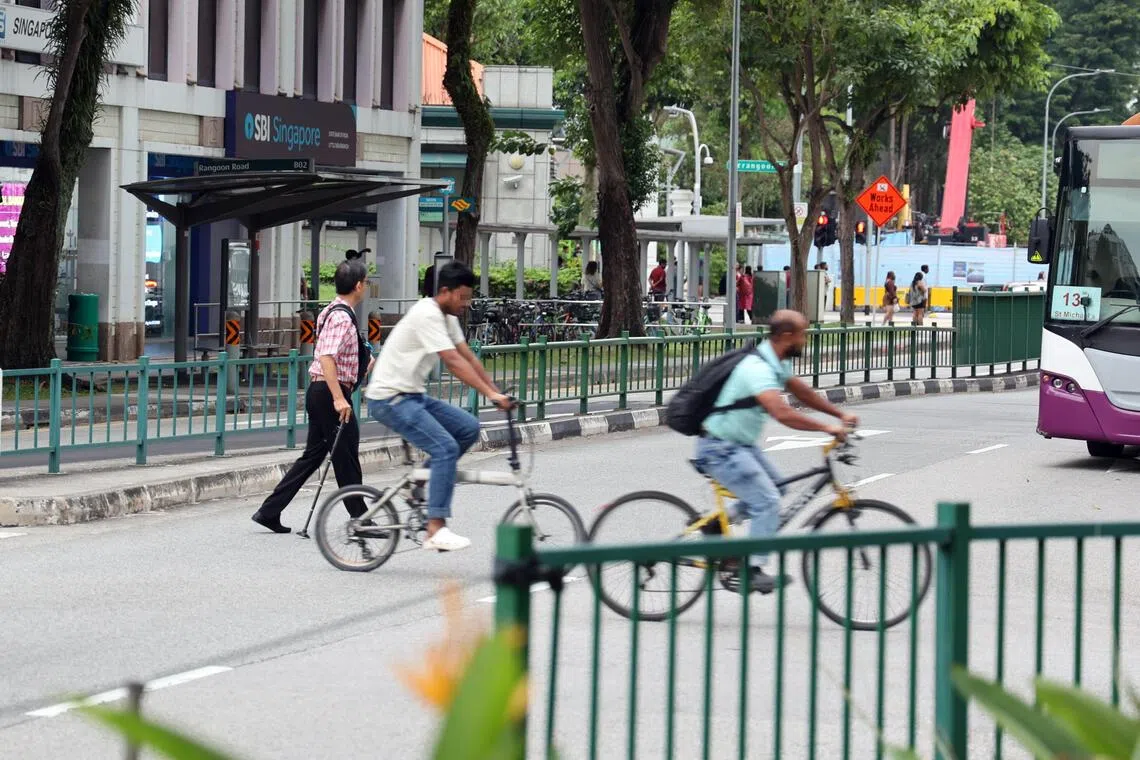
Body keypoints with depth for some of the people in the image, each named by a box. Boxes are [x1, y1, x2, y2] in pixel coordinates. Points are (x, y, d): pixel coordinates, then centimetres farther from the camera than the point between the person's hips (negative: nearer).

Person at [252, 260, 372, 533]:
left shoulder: (330, 312, 15)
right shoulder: (342, 317, -17)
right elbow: (327, 358, -27)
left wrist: (362, 366, 40)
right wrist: (339, 398, -32)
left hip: (318, 390, 10)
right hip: (331, 391, -10)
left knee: (313, 455, 12)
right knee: (346, 458, 1)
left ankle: (269, 512, 9)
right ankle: (360, 519, 12)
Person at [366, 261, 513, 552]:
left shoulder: (447, 316, 11)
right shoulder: (427, 315, -20)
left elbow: (468, 357, 12)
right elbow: (453, 362, -27)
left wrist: (496, 391, 3)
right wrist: (491, 394, -30)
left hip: (413, 395, 10)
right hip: (390, 398, -10)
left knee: (469, 428, 0)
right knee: (446, 447, -21)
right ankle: (436, 530, -23)